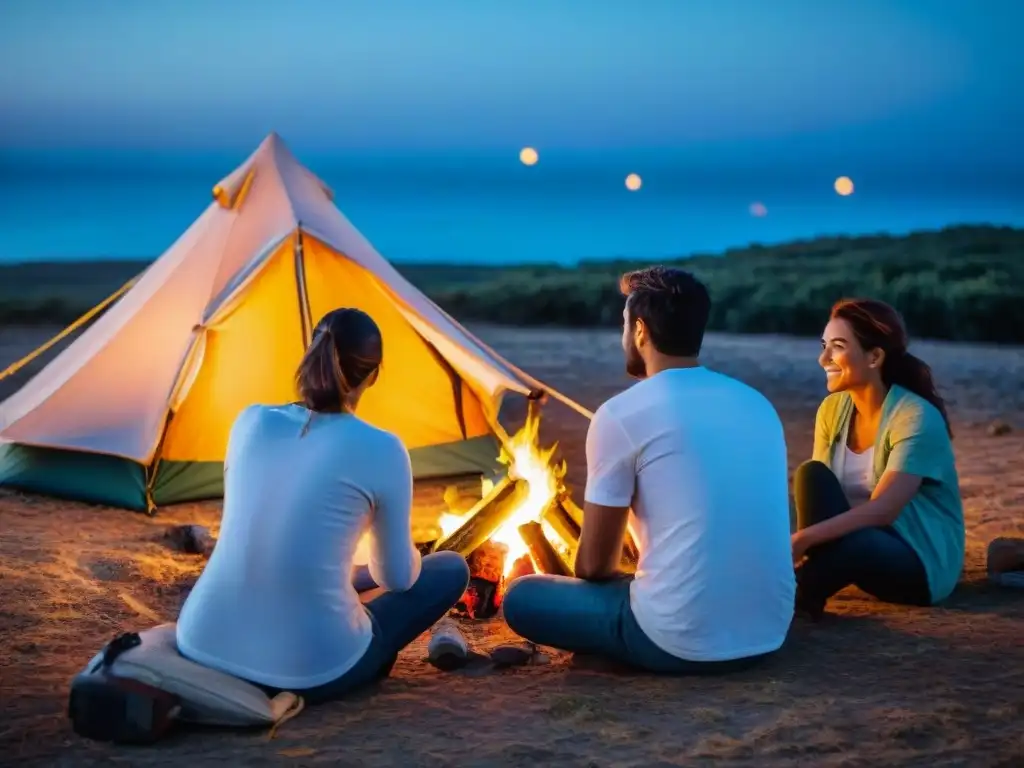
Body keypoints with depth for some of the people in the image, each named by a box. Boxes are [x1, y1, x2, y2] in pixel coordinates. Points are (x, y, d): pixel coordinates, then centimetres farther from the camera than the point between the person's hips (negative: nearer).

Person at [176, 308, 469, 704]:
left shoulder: (250, 422, 4)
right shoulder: (380, 449, -10)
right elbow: (396, 577, 3)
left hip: (203, 646, 6)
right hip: (309, 670, -5)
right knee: (451, 569, 15)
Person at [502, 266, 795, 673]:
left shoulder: (621, 414, -10)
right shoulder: (759, 404, 9)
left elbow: (593, 565, -4)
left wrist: (623, 578, 20)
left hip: (679, 641, -7)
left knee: (521, 597, 11)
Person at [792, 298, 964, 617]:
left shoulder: (915, 417, -19)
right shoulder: (832, 408, 2)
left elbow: (882, 510, -29)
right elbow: (816, 496, -1)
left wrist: (804, 538, -39)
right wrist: (800, 542, -23)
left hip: (923, 564, -6)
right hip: (856, 540, 6)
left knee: (851, 542, -40)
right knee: (811, 474, -22)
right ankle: (809, 584, -25)